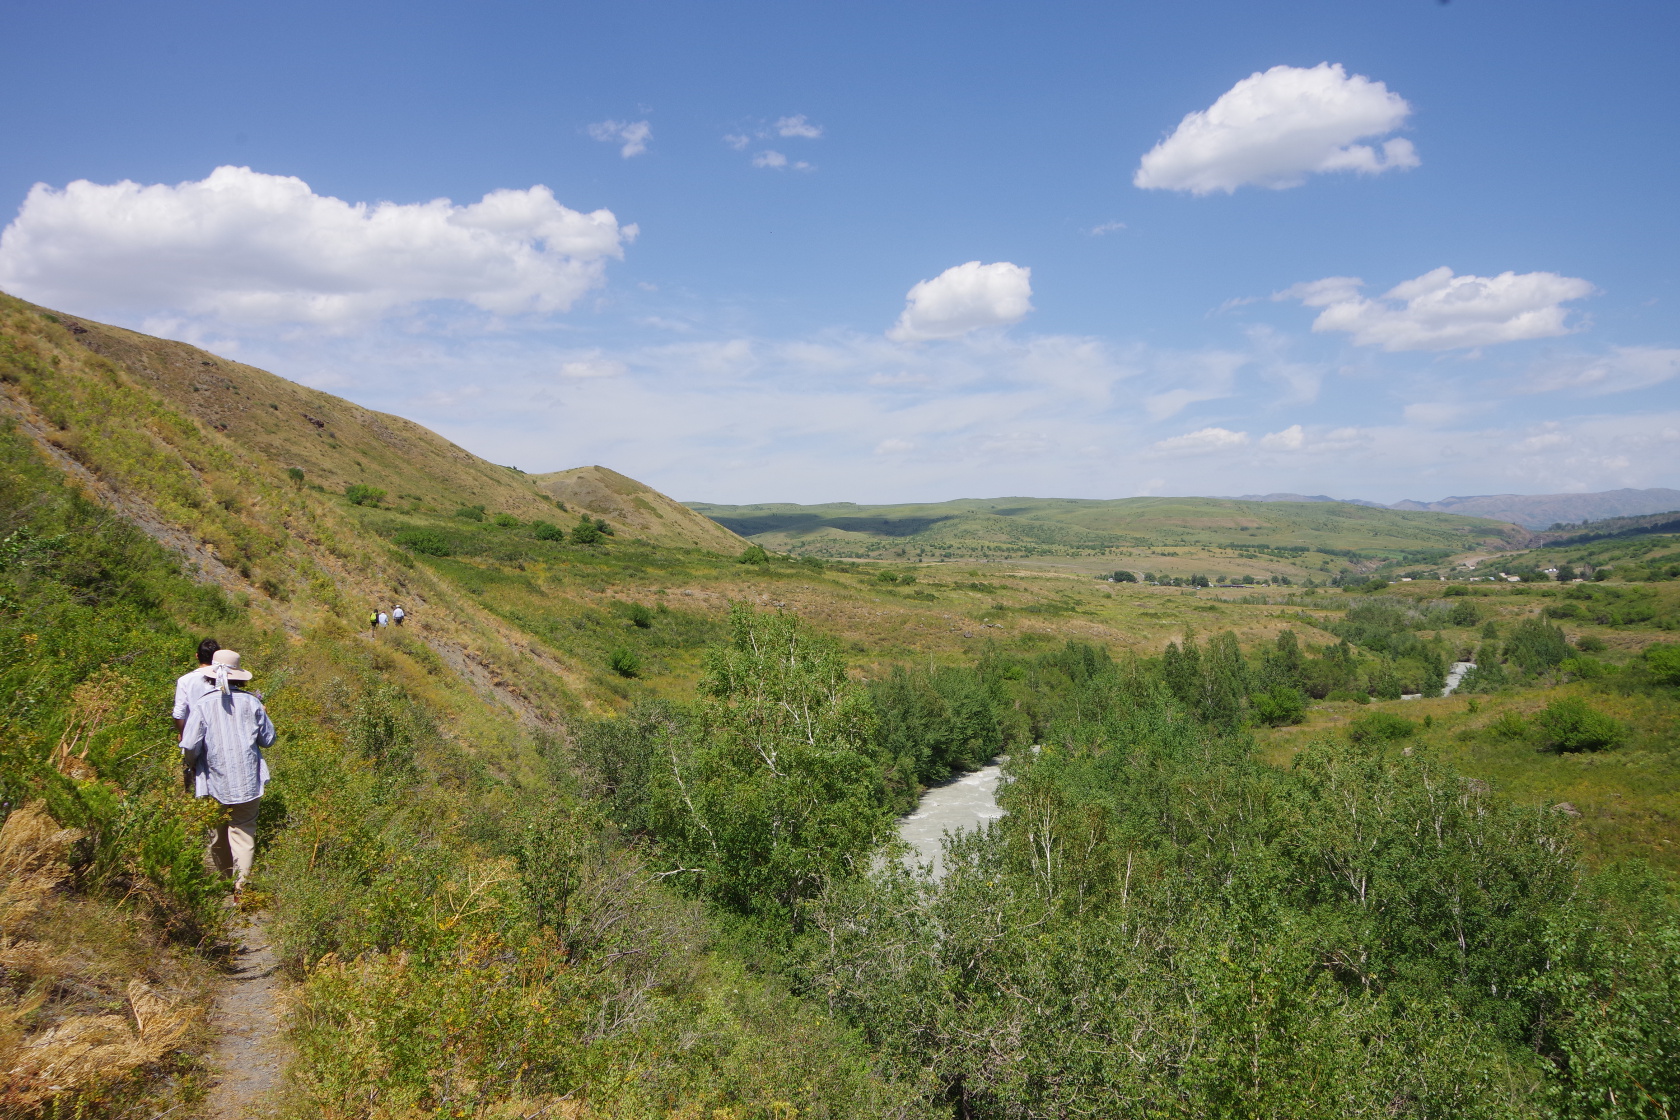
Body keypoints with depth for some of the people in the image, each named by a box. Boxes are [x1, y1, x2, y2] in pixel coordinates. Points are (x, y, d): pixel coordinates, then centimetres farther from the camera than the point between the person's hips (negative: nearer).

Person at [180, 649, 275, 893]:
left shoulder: (202, 705, -7)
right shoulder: (251, 702, -3)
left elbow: (189, 747, -12)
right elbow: (268, 739, 4)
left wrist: (192, 765, 10)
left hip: (215, 782, 0)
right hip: (248, 782, 0)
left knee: (217, 837, 17)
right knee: (243, 833, 2)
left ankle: (224, 882, 32)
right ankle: (241, 886, -10)